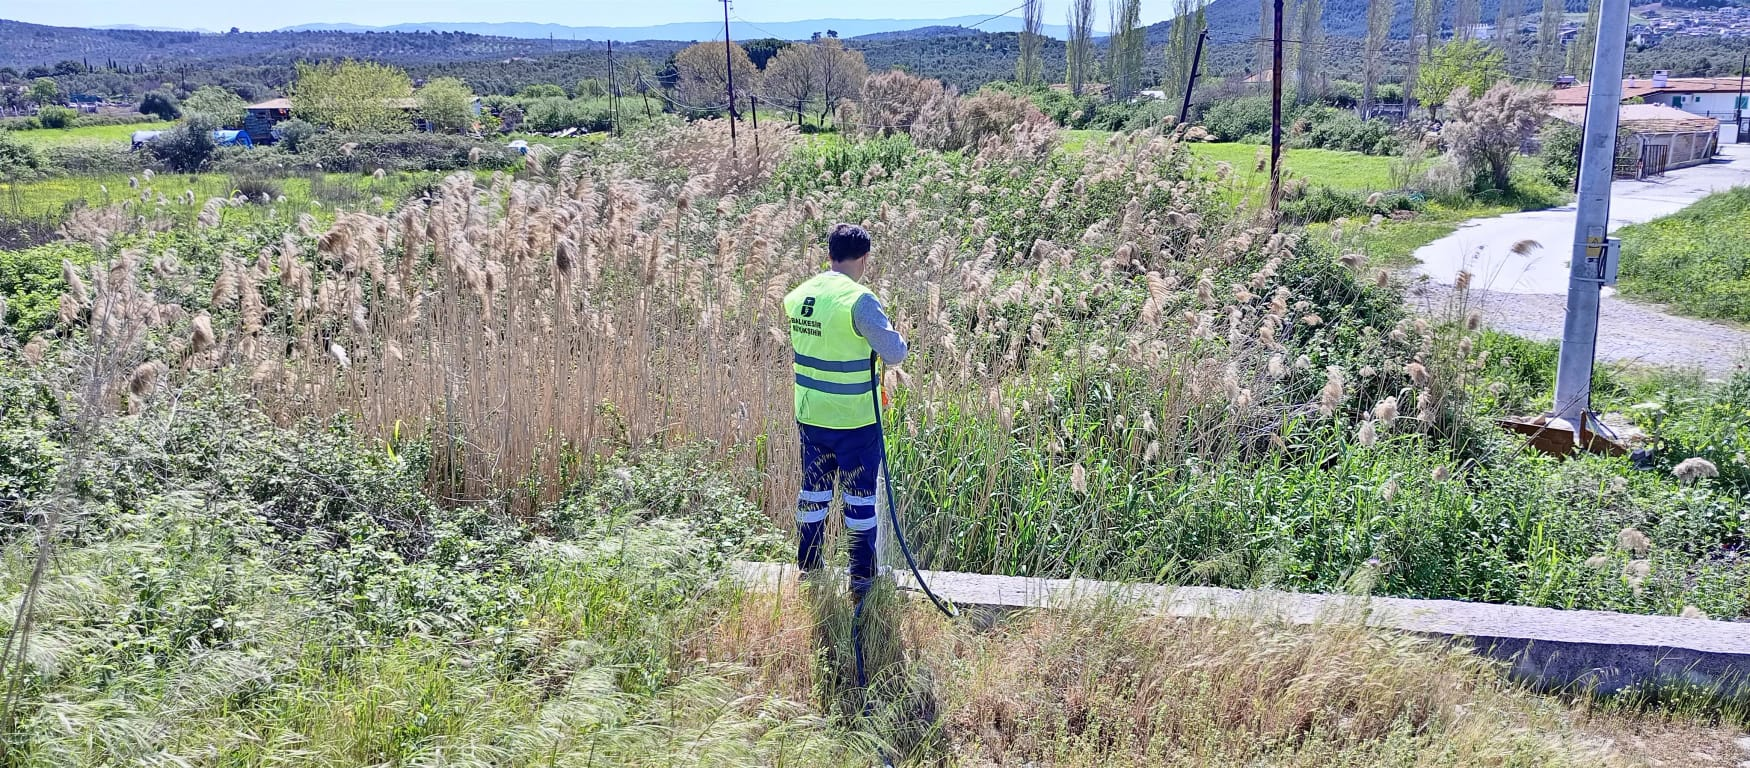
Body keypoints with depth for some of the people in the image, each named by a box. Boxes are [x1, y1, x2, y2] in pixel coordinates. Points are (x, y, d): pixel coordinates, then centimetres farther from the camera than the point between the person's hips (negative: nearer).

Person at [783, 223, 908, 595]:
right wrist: (896, 337, 2)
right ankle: (862, 575, 14)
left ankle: (807, 567, 26)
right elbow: (894, 353, -20)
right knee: (860, 495, 7)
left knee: (813, 489, 17)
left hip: (809, 415, 6)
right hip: (854, 421, -6)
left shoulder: (798, 296, 3)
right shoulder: (860, 300, -19)